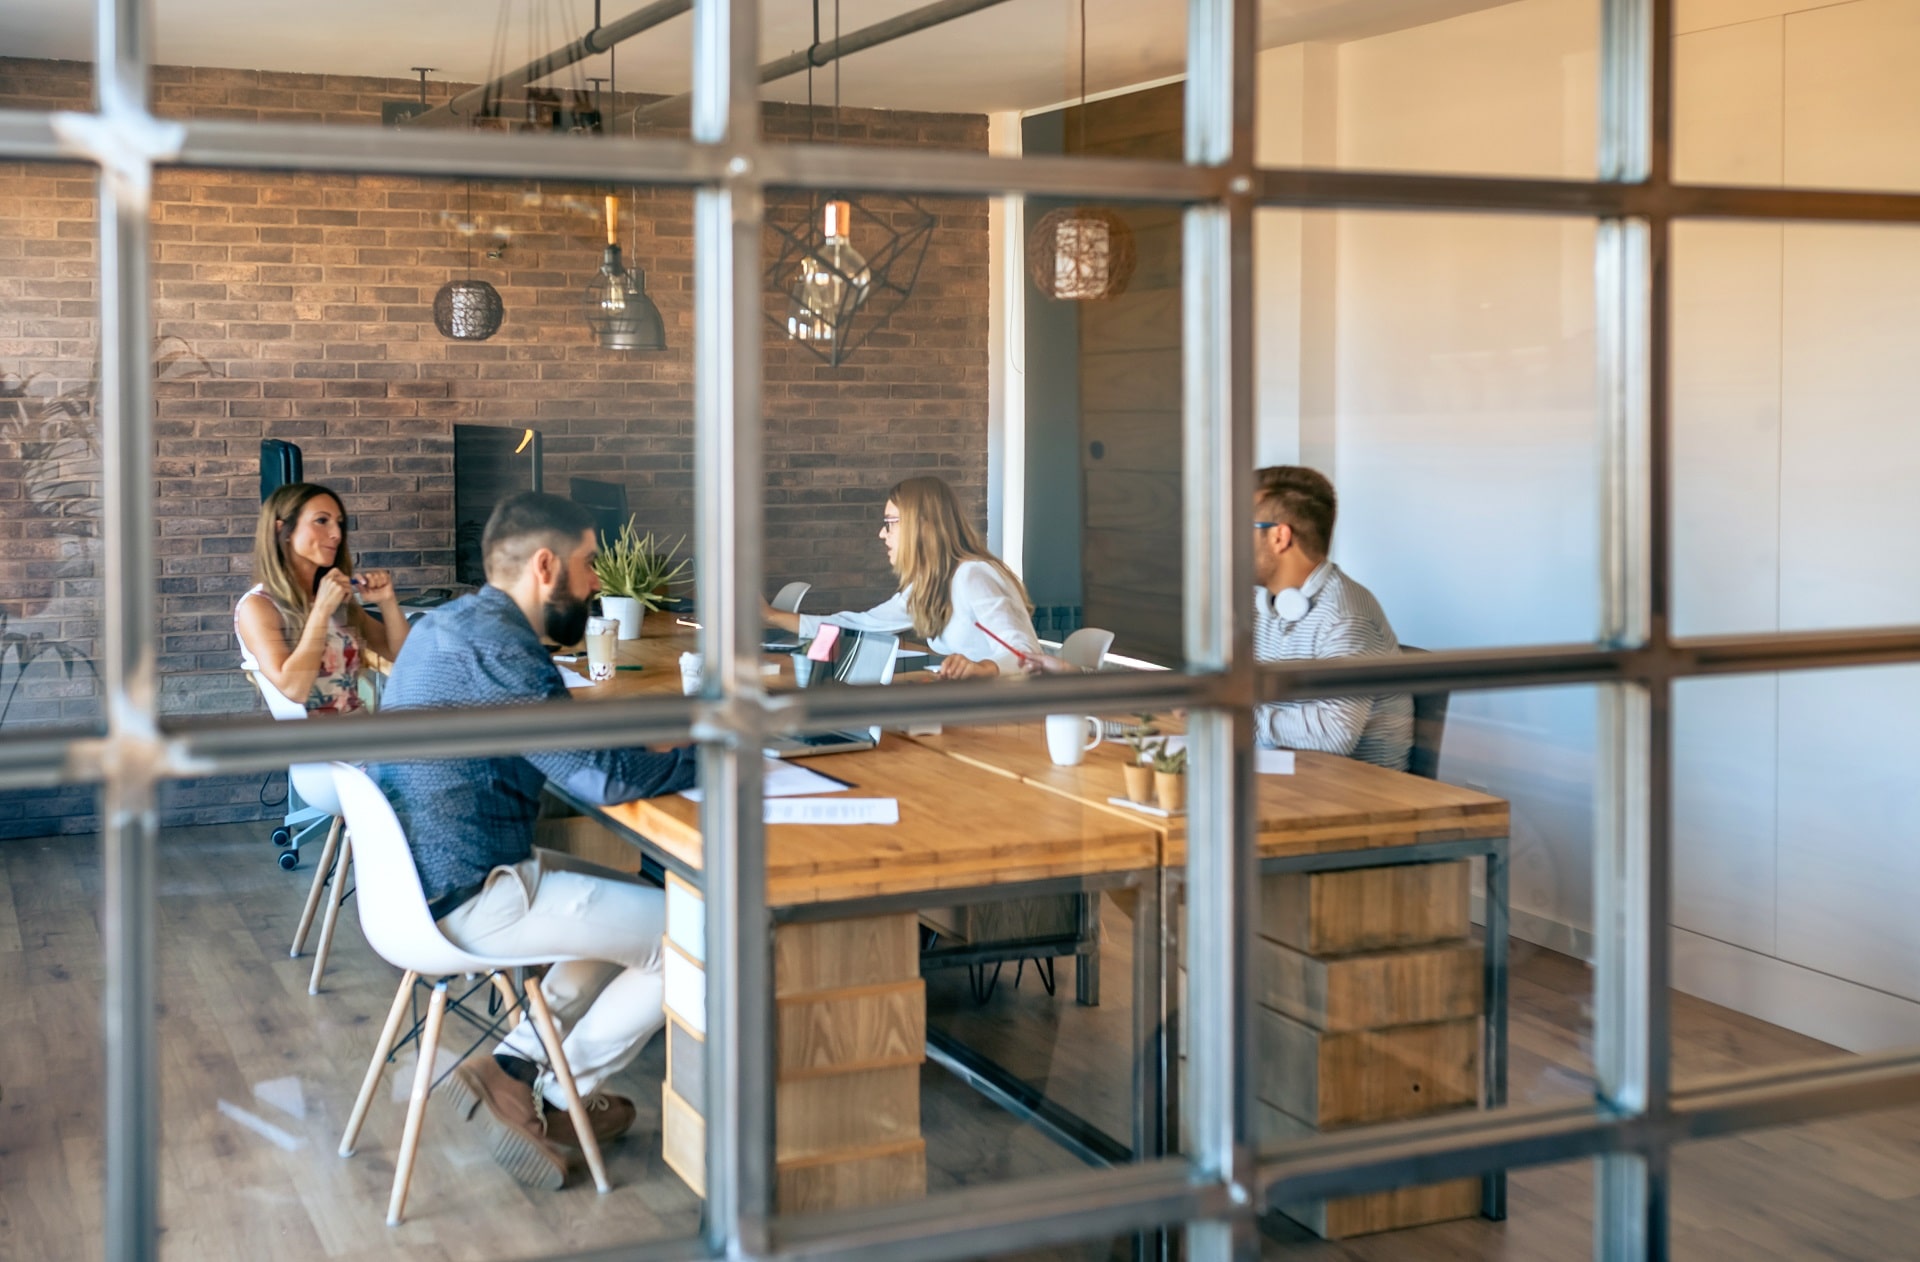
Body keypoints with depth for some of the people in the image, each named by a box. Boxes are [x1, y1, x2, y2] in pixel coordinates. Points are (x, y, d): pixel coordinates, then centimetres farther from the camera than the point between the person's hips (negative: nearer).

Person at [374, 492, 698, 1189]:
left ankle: (515, 1063, 14)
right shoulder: (493, 645, -22)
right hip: (467, 896, -11)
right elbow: (604, 776, -25)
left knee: (635, 906, 21)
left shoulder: (452, 624, 11)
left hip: (424, 871, 11)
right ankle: (559, 1097, 10)